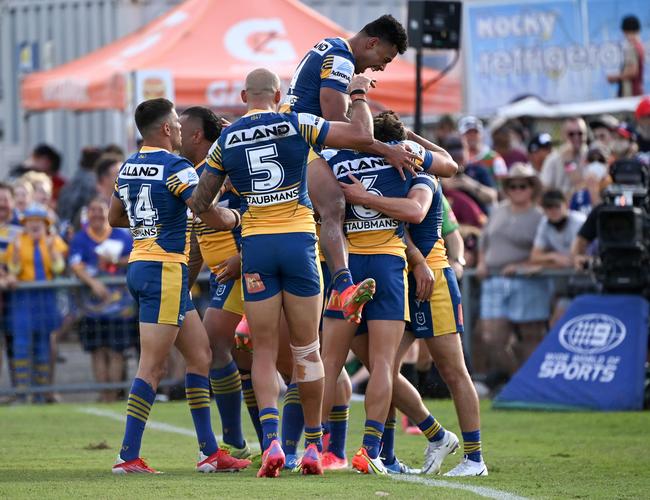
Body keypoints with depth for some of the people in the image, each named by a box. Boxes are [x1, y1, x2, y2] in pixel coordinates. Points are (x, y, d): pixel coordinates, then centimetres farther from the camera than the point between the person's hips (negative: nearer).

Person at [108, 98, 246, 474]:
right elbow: (212, 217, -18)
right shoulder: (175, 167, -13)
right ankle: (129, 456, -10)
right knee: (152, 367, -8)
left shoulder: (129, 167, 13)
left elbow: (115, 218, 26)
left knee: (200, 353, 13)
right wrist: (234, 216, 3)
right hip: (165, 270, -9)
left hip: (139, 266, 9)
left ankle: (210, 451, 12)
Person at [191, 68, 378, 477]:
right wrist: (359, 95, 11)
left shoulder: (225, 141, 6)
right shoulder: (297, 125, -2)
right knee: (307, 350, 8)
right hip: (298, 241, -1)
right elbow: (362, 136, -6)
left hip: (256, 244, 1)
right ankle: (313, 447, 13)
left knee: (265, 353, 4)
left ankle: (272, 440, -15)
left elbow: (201, 203, 11)